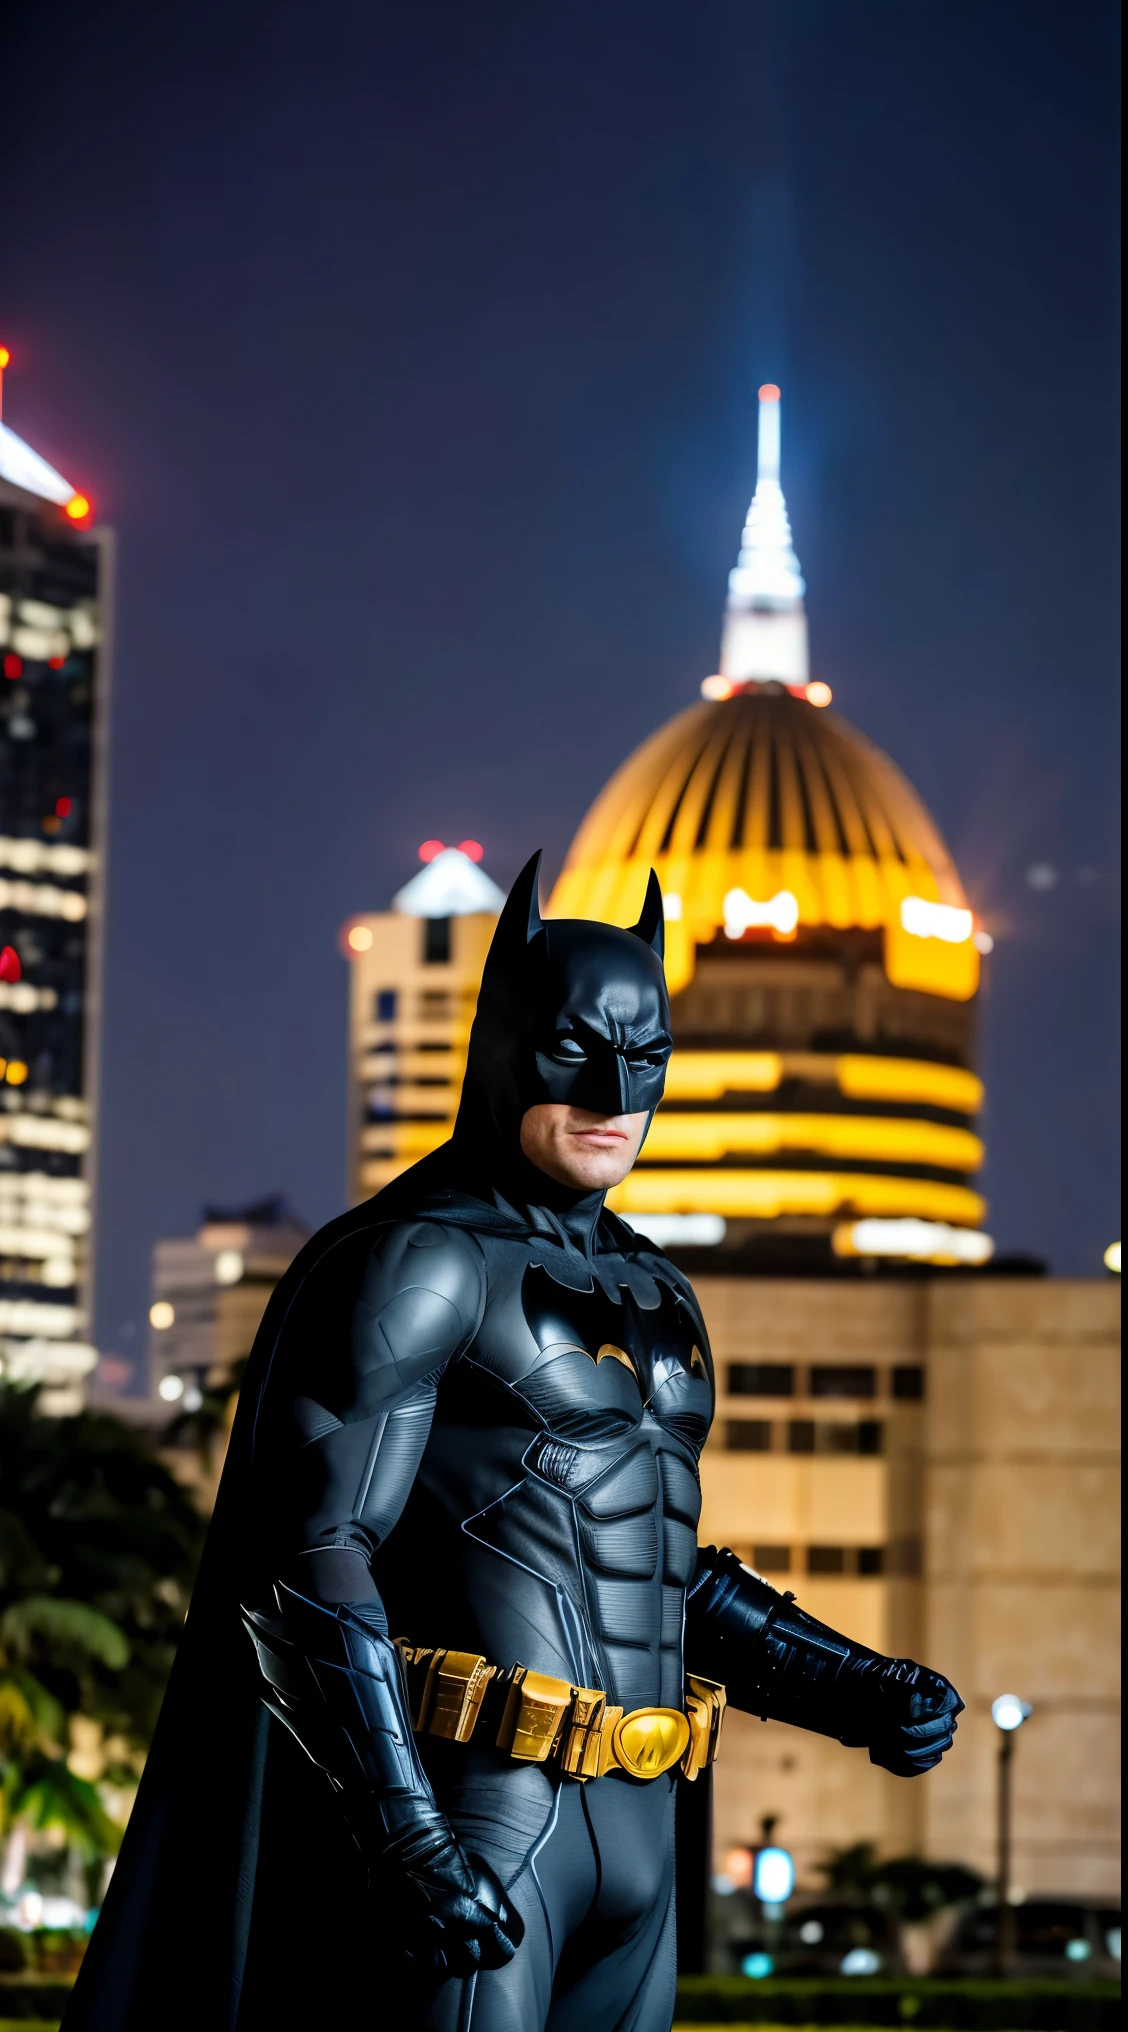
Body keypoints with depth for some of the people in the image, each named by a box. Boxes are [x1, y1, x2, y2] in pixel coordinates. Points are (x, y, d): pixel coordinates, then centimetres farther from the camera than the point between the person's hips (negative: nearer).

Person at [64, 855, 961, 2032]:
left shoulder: (644, 1294, 18)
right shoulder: (416, 1264, -8)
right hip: (471, 1817, -8)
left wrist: (857, 1692, 12)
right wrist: (406, 1836, -25)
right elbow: (312, 1558, -16)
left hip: (627, 1834, 8)